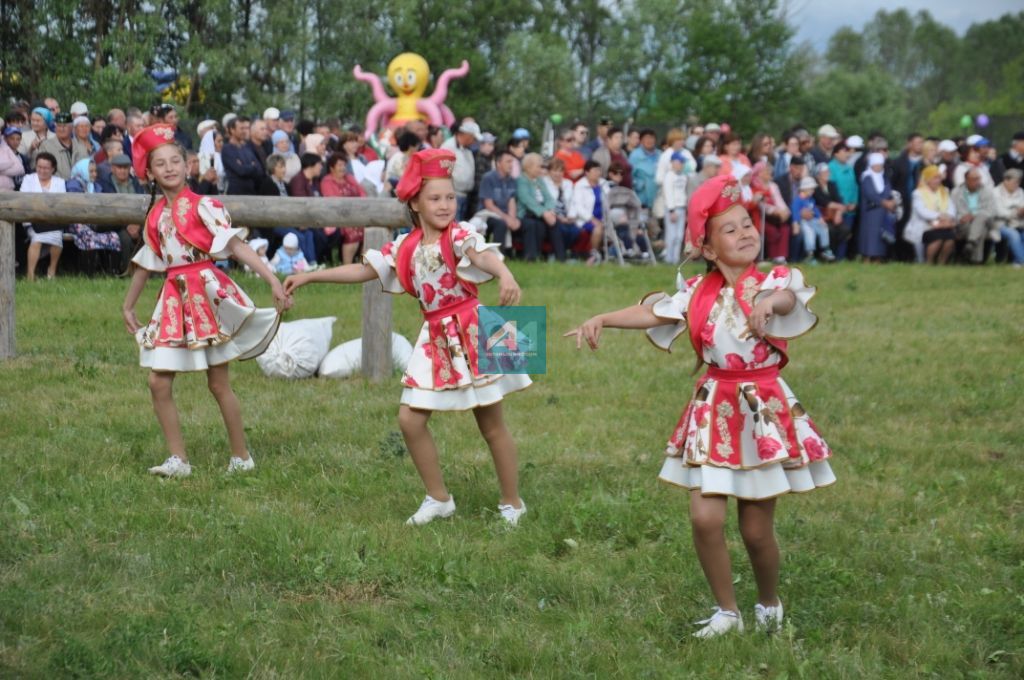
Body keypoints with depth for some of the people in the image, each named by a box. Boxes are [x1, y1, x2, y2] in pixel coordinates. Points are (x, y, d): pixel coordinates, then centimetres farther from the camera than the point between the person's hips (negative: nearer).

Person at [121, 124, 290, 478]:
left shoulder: (202, 206, -8)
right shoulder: (156, 216, 10)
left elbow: (237, 245, -15)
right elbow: (146, 264, 22)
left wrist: (273, 280, -24)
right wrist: (128, 306, 30)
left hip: (207, 293, -6)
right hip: (174, 299, 6)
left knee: (219, 383, 1)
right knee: (159, 382, -1)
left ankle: (241, 458, 14)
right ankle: (178, 459, 9)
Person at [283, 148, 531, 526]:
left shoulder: (459, 236, -13)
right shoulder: (406, 247, 5)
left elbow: (484, 255, -35)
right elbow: (362, 270, 13)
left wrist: (505, 275, -58)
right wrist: (308, 277, 13)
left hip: (470, 334, -6)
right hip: (434, 339, 6)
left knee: (491, 425, 2)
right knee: (410, 419, 2)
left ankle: (512, 504, 16)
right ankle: (439, 498, 18)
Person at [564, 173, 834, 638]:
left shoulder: (775, 282, -8)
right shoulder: (698, 292, 1)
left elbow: (787, 299, -31)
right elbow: (652, 313, -8)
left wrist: (768, 303, -55)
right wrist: (602, 319, -24)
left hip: (763, 408, -2)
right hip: (713, 410, 2)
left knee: (756, 528, 3)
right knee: (705, 516, -7)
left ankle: (770, 606, 31)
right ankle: (726, 611, 13)